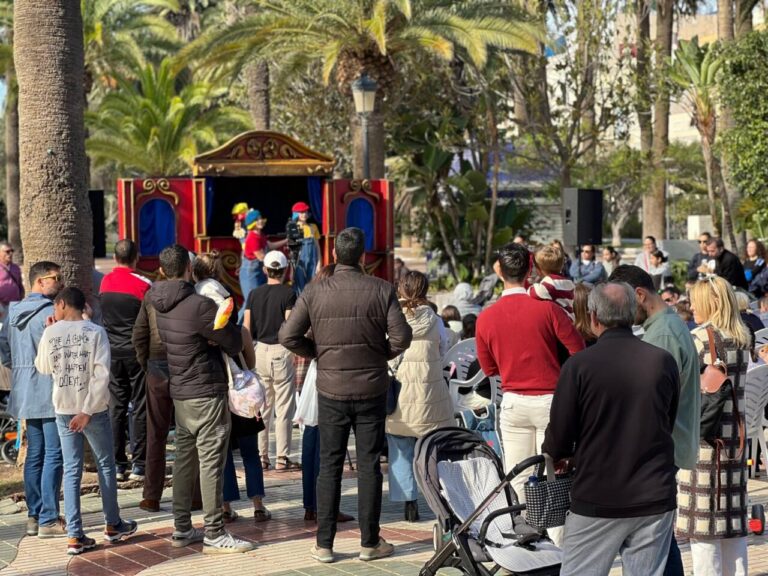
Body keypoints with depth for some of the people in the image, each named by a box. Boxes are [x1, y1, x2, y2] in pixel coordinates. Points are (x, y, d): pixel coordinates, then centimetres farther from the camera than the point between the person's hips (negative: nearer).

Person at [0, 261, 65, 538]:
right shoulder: (50, 313, -15)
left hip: (25, 393, 8)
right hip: (50, 393, -8)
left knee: (34, 454, 14)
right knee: (54, 455, -4)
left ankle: (34, 516, 18)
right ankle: (48, 520, -4)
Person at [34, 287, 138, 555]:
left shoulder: (50, 333, -2)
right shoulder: (95, 332, -7)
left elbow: (42, 367, 14)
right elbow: (101, 375, -16)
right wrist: (88, 411, -15)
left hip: (63, 410, 2)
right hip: (93, 409, -2)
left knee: (71, 470, 6)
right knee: (106, 465, 14)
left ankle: (75, 536, 2)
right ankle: (112, 525, 25)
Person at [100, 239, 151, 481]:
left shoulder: (105, 282, 3)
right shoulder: (143, 284, -12)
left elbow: (103, 316, 12)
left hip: (112, 352, 4)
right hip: (137, 352, -4)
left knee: (116, 406, 9)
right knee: (140, 407, 2)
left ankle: (117, 463, 9)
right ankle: (138, 464, 1)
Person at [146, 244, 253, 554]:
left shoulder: (159, 304, 4)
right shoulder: (199, 305, -20)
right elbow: (235, 343, -11)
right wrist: (231, 324, 8)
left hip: (180, 392, 8)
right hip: (207, 393, -8)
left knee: (185, 458, 14)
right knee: (211, 462, -4)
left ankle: (181, 529, 21)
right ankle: (214, 535, -1)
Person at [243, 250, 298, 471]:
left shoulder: (254, 294, 6)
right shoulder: (288, 294, -6)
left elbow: (246, 327, 5)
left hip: (259, 351, 4)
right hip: (281, 352, -4)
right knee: (283, 409, 1)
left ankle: (261, 457, 12)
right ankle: (282, 458, 1)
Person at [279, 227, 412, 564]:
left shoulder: (314, 292, -6)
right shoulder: (381, 290, -8)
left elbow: (288, 336, -9)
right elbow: (401, 337, -12)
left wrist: (317, 353, 7)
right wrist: (381, 354, 7)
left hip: (331, 390, 1)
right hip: (372, 389, 0)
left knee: (329, 466, 8)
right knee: (369, 464, 7)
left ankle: (324, 544, 10)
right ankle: (369, 542, 12)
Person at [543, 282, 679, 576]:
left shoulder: (579, 366, -11)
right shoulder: (664, 361, 0)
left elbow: (558, 441, -8)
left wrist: (553, 452, 15)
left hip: (597, 500, -3)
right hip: (655, 499, 3)